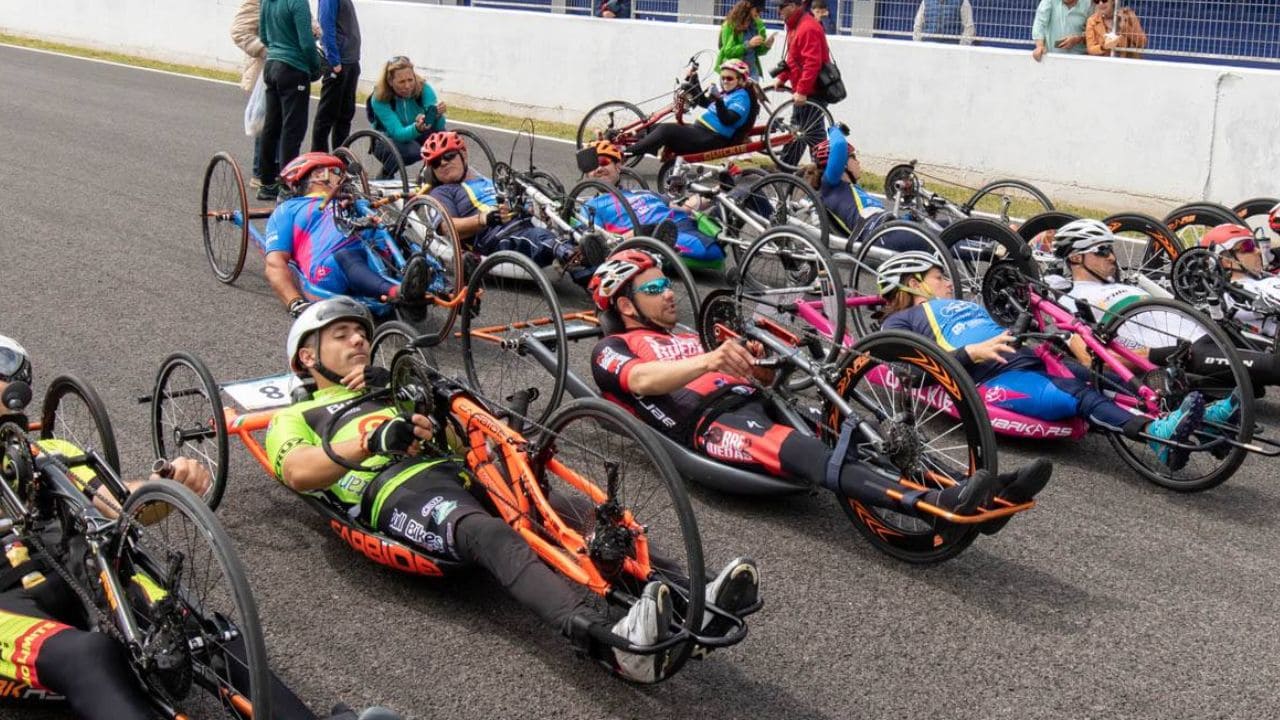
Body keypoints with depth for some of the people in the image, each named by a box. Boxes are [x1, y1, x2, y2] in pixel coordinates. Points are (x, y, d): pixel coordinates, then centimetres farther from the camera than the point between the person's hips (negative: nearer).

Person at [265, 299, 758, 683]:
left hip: (458, 473, 6)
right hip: (397, 490, -6)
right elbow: (300, 473, -3)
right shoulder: (296, 417, 22)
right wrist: (374, 441, -20)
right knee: (495, 538, -39)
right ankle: (613, 643, -62)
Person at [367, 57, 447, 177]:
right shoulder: (379, 100, -24)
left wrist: (438, 115, -50)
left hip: (417, 137, 2)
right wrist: (417, 128, -55)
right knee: (412, 150, -36)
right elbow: (398, 134, -34)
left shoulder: (424, 89, -18)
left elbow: (438, 127, -27)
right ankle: (384, 177, -8)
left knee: (440, 135, -30)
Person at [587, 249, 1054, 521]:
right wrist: (710, 361, -32)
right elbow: (643, 380, -13)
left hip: (755, 404, 7)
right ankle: (935, 504, -58)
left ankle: (980, 494, -37)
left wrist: (751, 362, 1)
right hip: (710, 423, -7)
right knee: (805, 453, -37)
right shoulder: (613, 350, 12)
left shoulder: (686, 339, 36)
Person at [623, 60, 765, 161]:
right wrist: (692, 87, 14)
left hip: (712, 140, -10)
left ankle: (626, 153, -26)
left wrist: (718, 100, -35)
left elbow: (727, 120, -23)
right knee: (655, 128, 5)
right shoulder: (727, 92, 19)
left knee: (666, 130, -24)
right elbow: (703, 101, 29)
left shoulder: (742, 96, -9)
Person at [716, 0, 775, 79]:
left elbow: (758, 51, 13)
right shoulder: (730, 25, -11)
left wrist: (766, 46, -9)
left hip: (752, 70, 5)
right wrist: (748, 44, -25)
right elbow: (728, 52, -16)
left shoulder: (758, 25, 5)